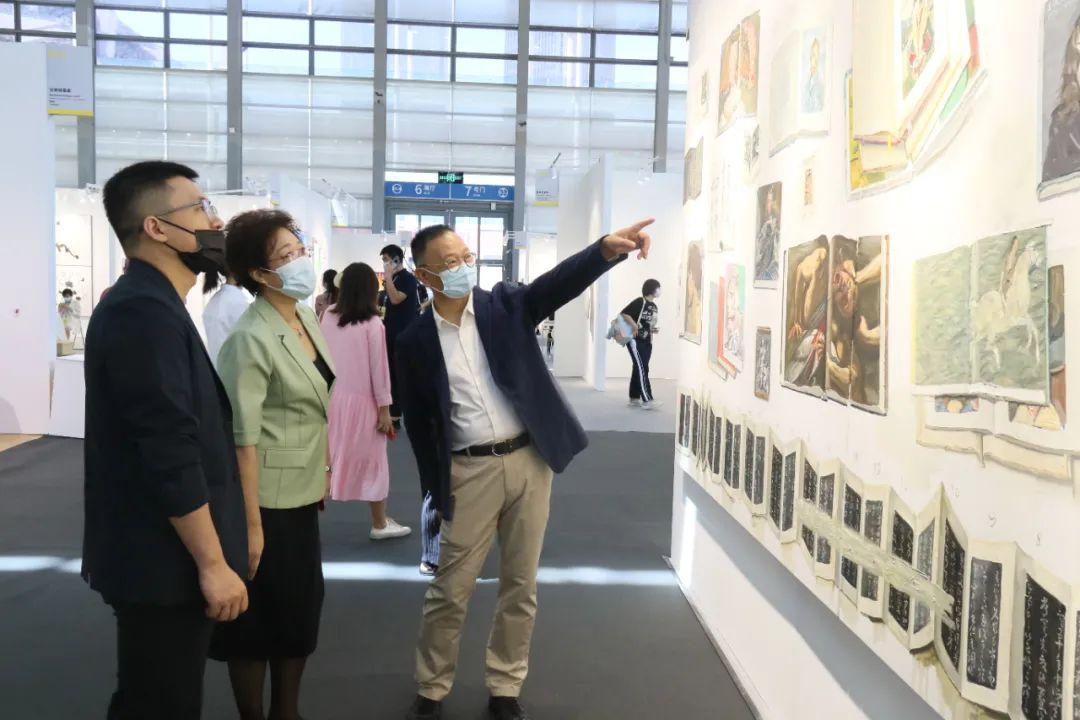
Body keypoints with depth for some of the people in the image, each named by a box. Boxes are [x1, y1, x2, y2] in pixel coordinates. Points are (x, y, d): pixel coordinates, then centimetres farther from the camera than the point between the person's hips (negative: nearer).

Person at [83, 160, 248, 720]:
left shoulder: (147, 304, 13)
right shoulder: (146, 311, -20)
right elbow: (171, 454, -25)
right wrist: (212, 562, -20)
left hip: (161, 556, 10)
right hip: (166, 561, -10)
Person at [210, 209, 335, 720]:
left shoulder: (307, 318, 5)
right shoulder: (251, 339, -20)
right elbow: (242, 438, -22)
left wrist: (325, 469, 16)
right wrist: (251, 525, -23)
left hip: (303, 494, 8)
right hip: (267, 500, -8)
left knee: (302, 611, 18)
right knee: (259, 620, 7)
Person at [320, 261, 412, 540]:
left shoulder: (328, 317, -1)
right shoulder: (373, 324, -14)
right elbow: (379, 369, -12)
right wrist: (384, 409, -7)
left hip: (332, 399, 4)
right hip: (362, 401, -4)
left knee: (328, 459, 12)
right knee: (373, 462, 10)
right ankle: (379, 524, 23)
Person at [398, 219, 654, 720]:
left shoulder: (506, 304, 0)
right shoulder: (415, 342, -2)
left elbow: (561, 282, -17)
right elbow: (417, 423, 3)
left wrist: (608, 248, -35)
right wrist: (435, 491, 2)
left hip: (530, 460, 2)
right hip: (470, 471, -1)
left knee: (520, 586, 11)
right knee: (449, 590, 6)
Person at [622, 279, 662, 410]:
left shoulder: (654, 307, 13)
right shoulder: (640, 302, -13)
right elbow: (624, 313, -17)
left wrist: (654, 330, 4)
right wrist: (634, 326, -24)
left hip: (647, 342, 9)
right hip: (635, 340, -8)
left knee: (639, 369, 12)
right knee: (642, 369, -11)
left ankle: (634, 398, 19)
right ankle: (647, 400, -13)